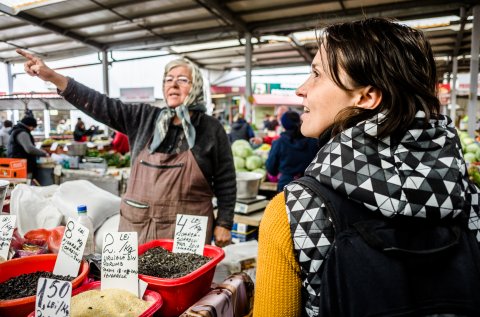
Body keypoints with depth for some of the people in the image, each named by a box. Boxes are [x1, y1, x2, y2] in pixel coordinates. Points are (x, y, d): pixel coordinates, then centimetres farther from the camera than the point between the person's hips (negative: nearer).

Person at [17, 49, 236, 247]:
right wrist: (52, 77, -10)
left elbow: (225, 182, -1)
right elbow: (101, 105, -2)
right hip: (138, 224, 3)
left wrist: (223, 224, -4)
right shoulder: (144, 118, 5)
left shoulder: (211, 129, -2)